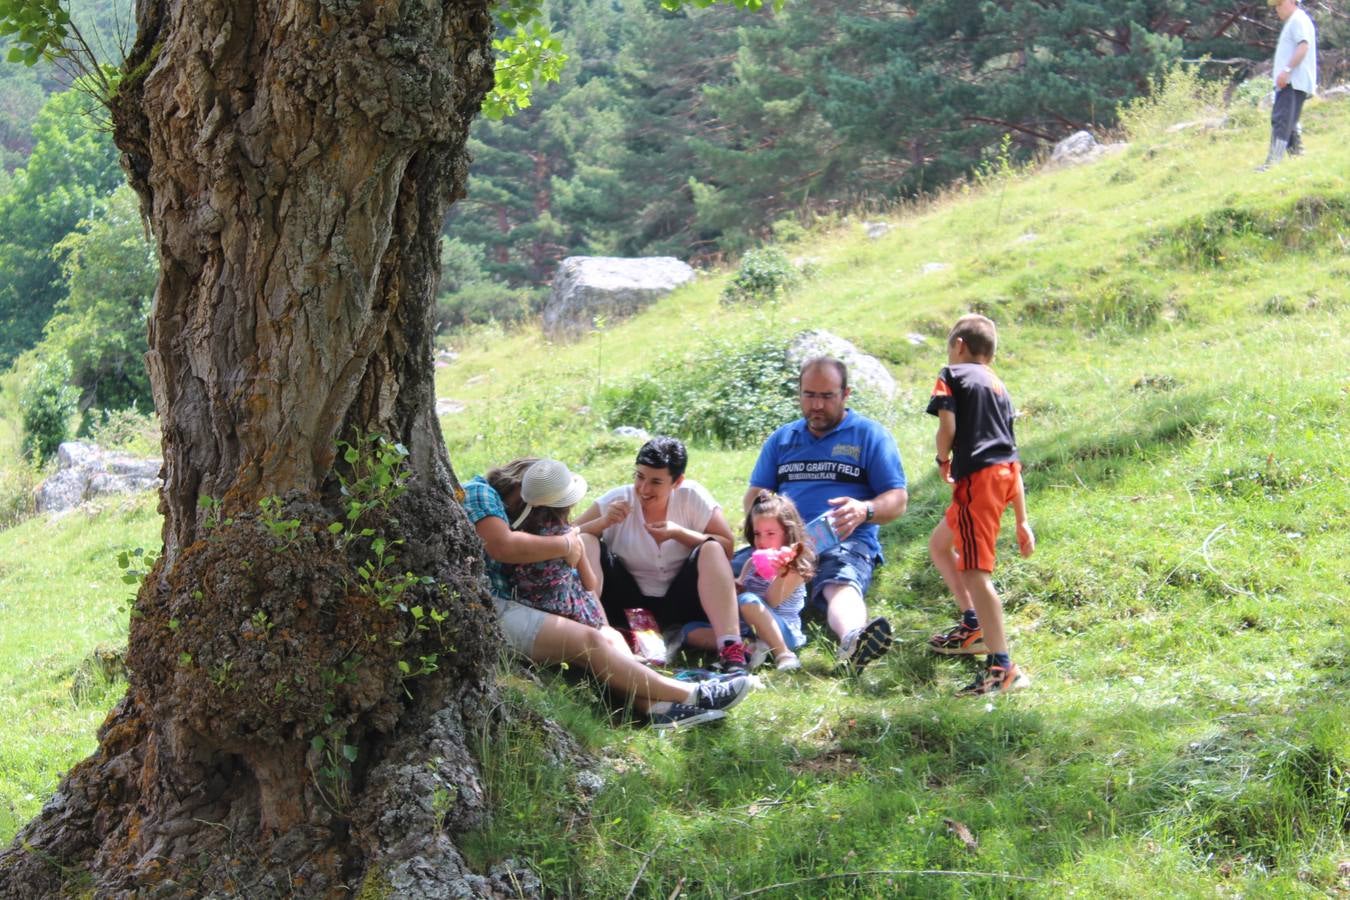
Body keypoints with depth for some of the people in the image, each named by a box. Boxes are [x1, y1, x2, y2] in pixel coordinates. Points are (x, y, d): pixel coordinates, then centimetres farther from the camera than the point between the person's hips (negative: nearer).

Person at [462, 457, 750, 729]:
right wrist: (565, 545, -8)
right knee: (589, 641, -21)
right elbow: (502, 546, -21)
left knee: (609, 637, -4)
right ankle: (691, 694, -24)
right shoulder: (480, 493, -1)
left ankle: (655, 705, -29)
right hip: (488, 611, -10)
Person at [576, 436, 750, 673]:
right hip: (628, 606, 0)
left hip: (678, 606, 0)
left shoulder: (692, 496, -6)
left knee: (711, 549, -24)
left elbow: (727, 549, -8)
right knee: (586, 542, -18)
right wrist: (603, 522, -25)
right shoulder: (618, 499, -6)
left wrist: (678, 533, -19)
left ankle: (731, 649, -38)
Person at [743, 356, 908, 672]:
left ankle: (852, 641, -74)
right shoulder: (781, 438, 26)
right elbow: (753, 495, 24)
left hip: (846, 543, -3)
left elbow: (897, 500, 7)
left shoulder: (870, 435, 14)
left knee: (841, 584, -42)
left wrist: (864, 510, -17)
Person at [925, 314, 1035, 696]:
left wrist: (943, 460, 8)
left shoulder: (953, 375, 4)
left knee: (975, 573, -12)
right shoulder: (999, 387, 24)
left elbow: (947, 426, -14)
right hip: (1005, 476, 9)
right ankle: (973, 627, 32)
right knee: (939, 544, 27)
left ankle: (1003, 667, -19)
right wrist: (1022, 521, 23)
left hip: (978, 476, -9)